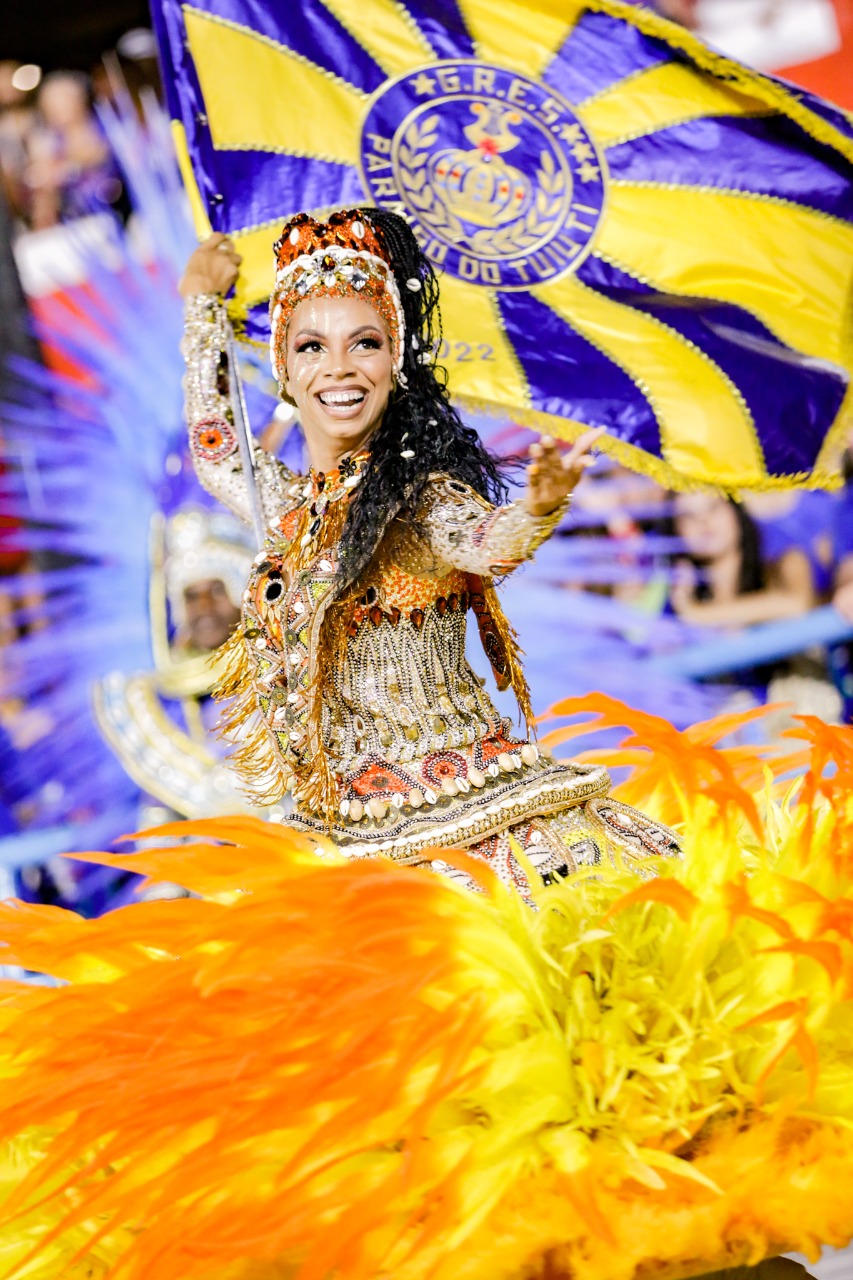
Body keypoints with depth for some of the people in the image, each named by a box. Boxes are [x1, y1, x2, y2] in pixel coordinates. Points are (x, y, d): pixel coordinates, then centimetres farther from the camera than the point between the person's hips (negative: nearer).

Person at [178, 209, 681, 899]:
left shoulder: (420, 494, -8)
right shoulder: (290, 505, 11)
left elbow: (487, 544, -31)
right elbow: (217, 454, 32)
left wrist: (540, 508, -54)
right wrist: (203, 306, 37)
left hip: (462, 816, -6)